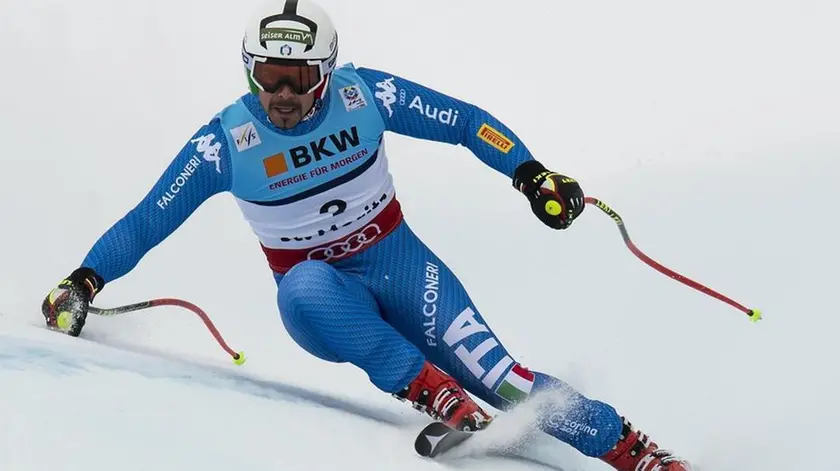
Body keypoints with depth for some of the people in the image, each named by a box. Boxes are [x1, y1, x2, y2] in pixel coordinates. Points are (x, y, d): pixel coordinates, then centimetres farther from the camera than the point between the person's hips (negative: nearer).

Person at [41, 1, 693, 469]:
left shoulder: (364, 95, -12)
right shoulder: (225, 142, -13)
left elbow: (464, 122, -4)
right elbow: (147, 220, -6)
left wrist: (531, 175, -14)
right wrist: (83, 282, -16)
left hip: (397, 263, 1)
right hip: (323, 300, 0)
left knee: (492, 373, -19)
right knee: (305, 285, -37)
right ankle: (429, 391, -33)